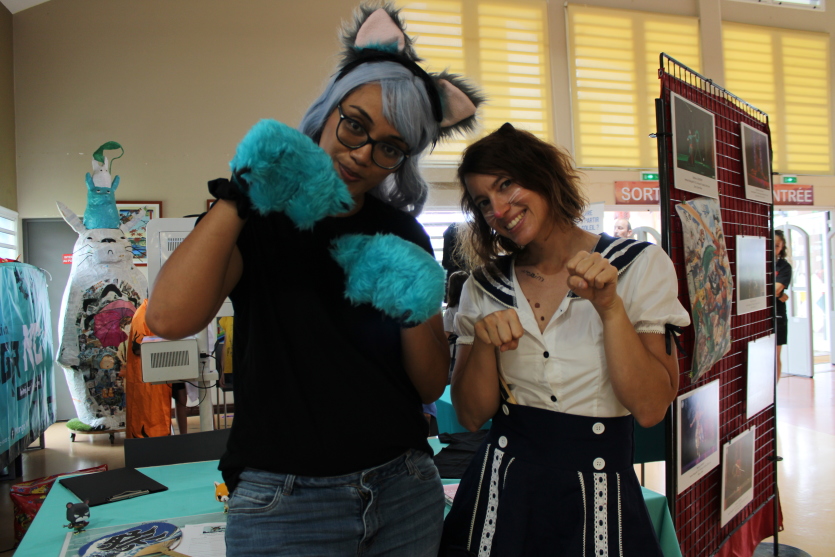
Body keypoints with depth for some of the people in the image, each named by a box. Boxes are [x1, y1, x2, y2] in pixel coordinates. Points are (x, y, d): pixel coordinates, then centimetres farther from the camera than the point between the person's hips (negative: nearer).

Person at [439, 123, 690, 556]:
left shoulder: (640, 266, -8)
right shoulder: (485, 286, 0)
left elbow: (650, 409, -12)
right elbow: (472, 415, -1)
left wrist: (609, 307, -22)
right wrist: (485, 342, -17)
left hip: (597, 494, -1)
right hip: (501, 489, 2)